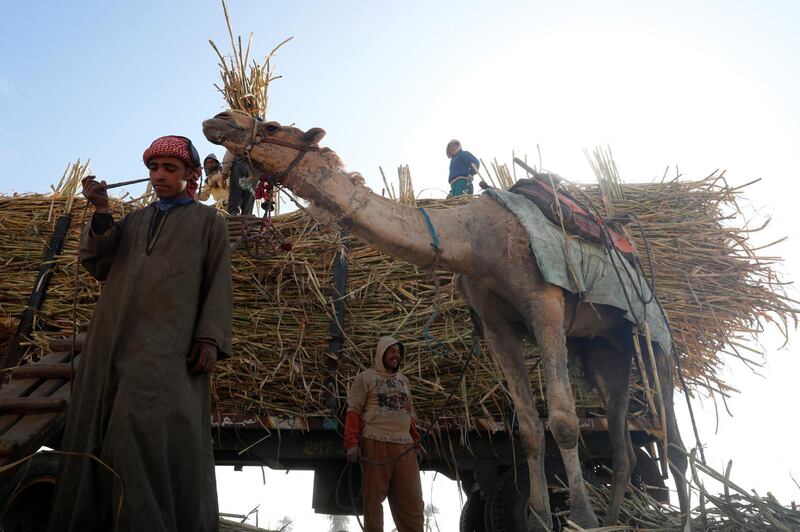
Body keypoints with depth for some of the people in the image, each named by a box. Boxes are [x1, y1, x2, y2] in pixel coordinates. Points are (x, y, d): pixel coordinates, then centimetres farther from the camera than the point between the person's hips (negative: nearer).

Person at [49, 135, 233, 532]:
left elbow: (218, 284, 4)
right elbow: (98, 266, 14)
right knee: (98, 432, -1)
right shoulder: (134, 221, 26)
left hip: (170, 338, -5)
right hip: (115, 336, 5)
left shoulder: (208, 220, 14)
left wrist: (211, 337, -10)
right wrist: (101, 212, 1)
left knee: (149, 426, -20)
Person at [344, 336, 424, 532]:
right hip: (376, 443, -5)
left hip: (404, 445, 5)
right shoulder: (365, 378, 5)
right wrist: (352, 443, -14)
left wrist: (416, 443, 18)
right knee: (373, 496, -2)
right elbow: (354, 412, -3)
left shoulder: (403, 380, 22)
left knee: (411, 500, 2)